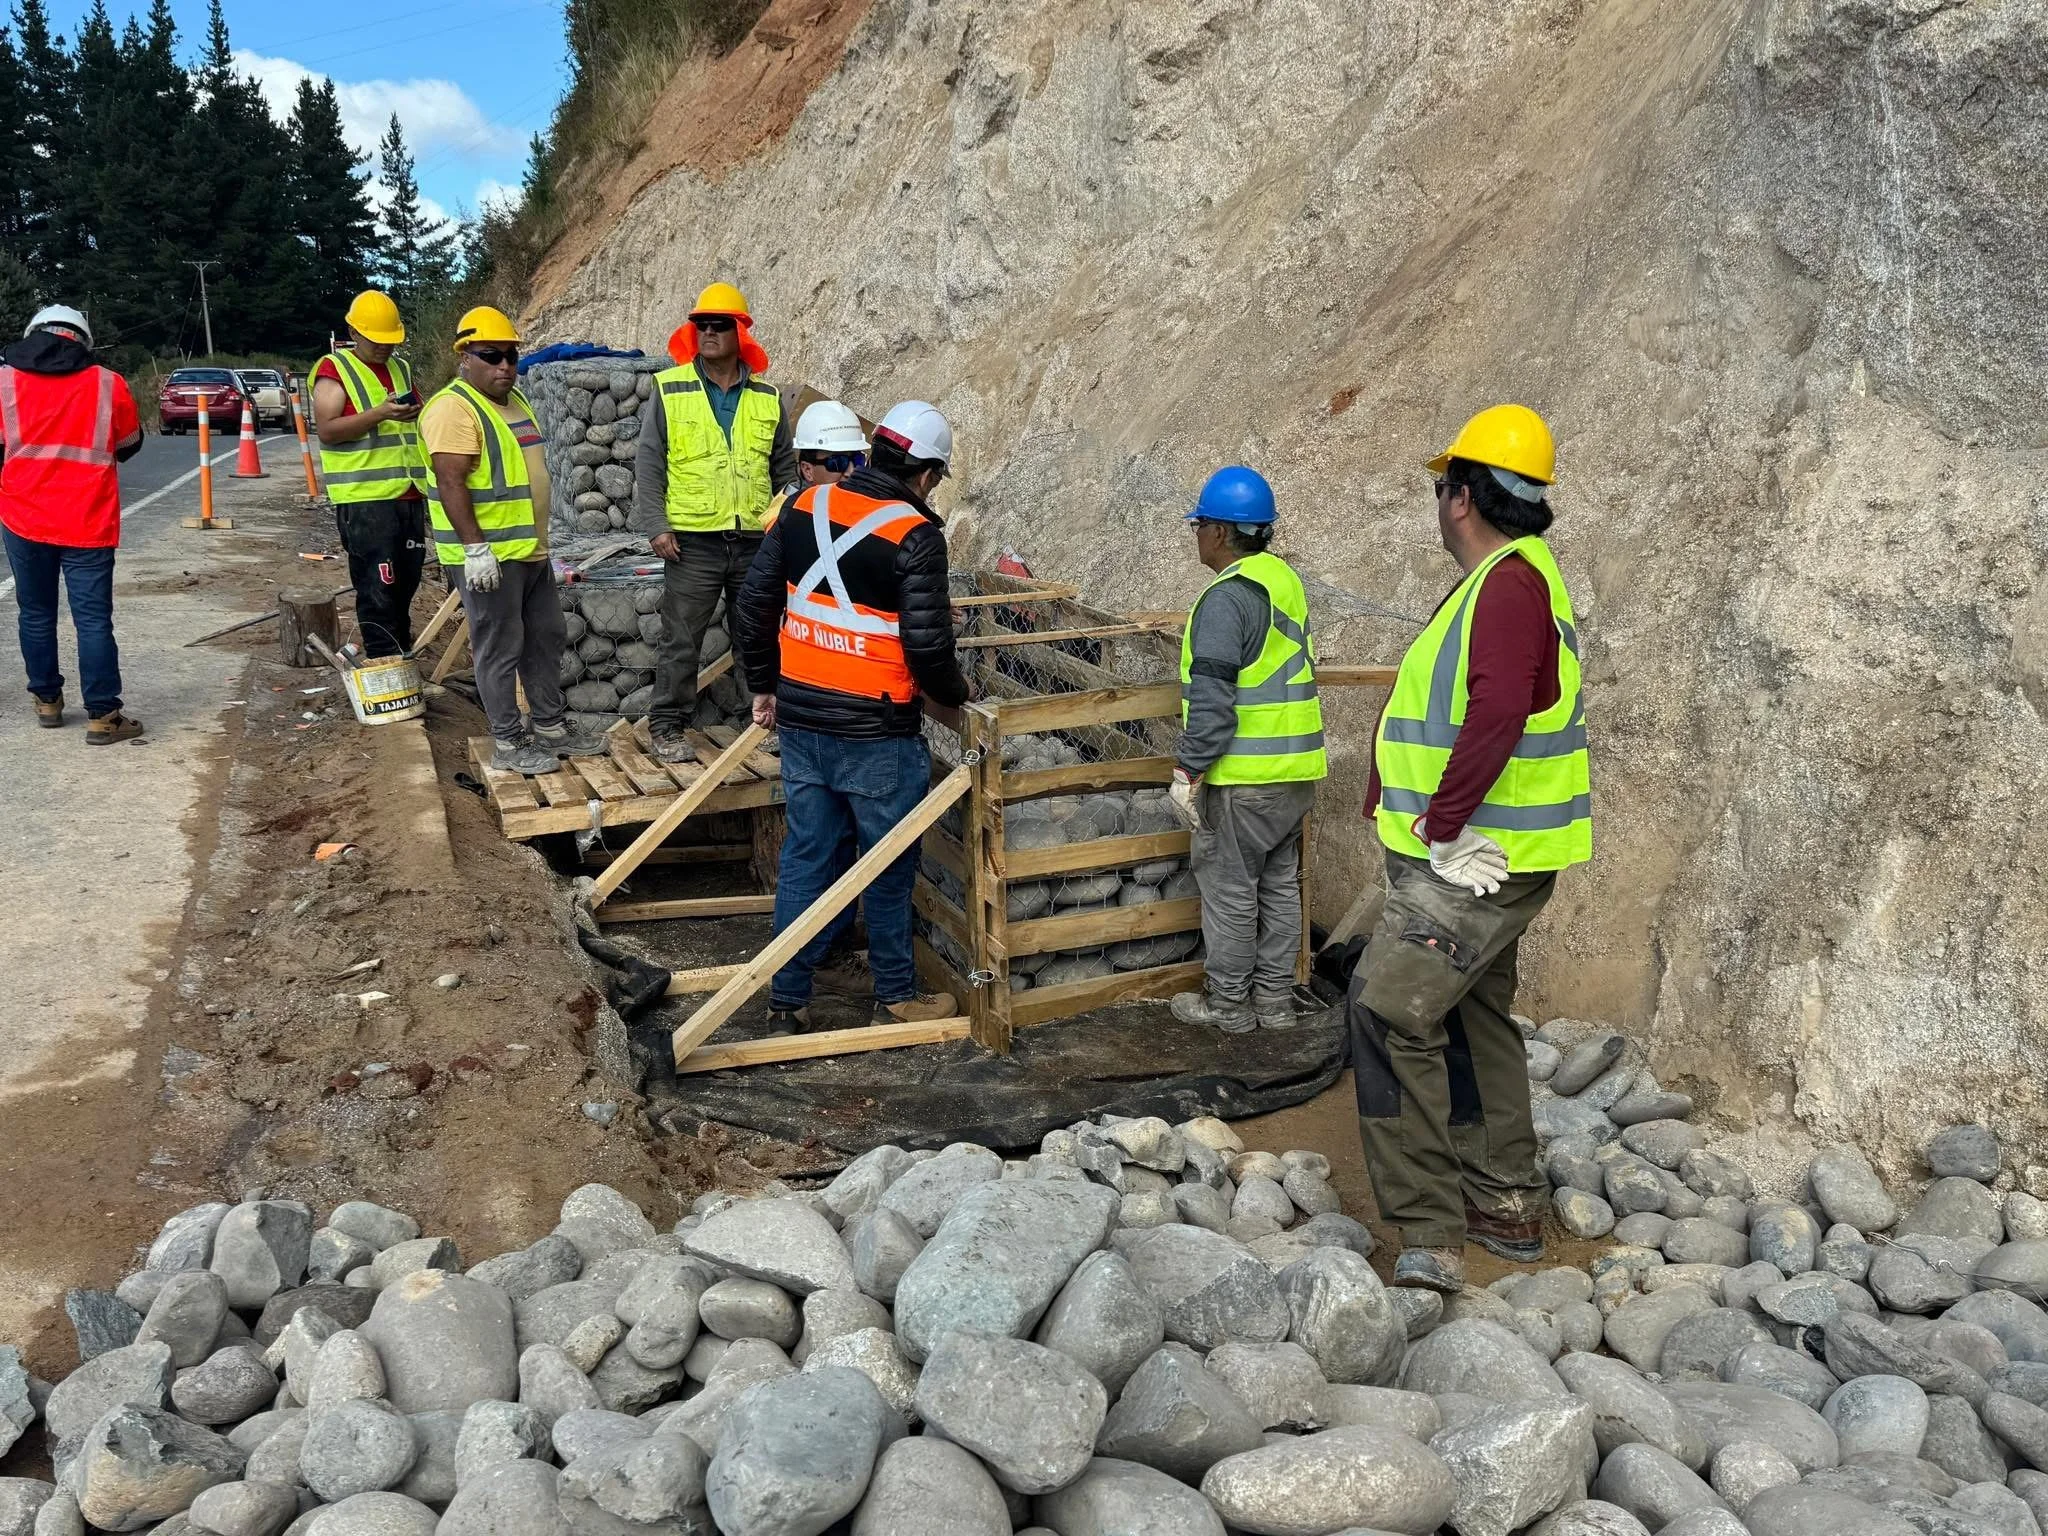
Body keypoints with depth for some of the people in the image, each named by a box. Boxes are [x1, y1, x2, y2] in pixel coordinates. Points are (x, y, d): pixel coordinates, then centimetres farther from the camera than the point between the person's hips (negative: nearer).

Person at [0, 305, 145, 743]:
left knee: (36, 615, 16)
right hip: (87, 522, -1)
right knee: (93, 619, -2)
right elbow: (130, 445, 12)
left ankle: (47, 700, 26)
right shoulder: (108, 383, 0)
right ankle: (103, 716, -3)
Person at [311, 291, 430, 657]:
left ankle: (403, 656, 22)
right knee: (377, 591, -7)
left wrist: (418, 415, 7)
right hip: (364, 500, -7)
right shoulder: (334, 369, -2)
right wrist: (379, 414, -22)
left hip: (409, 496, 7)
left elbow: (420, 423, 30)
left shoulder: (400, 369, 18)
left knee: (406, 584, 12)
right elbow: (326, 429, -12)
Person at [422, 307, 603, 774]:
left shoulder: (515, 400, 16)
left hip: (531, 550, 10)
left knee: (546, 639, 16)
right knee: (500, 649, -1)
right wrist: (476, 548, -25)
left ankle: (551, 726, 28)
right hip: (486, 557, -10)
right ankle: (508, 743, 8)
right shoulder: (454, 408, -15)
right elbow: (451, 482, -21)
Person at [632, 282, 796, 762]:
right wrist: (656, 526, -9)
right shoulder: (669, 390, 0)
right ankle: (667, 728, 11)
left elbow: (785, 467, 16)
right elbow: (648, 465, -2)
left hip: (755, 541, 3)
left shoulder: (767, 397, 9)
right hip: (693, 541, -3)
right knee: (680, 641, 1)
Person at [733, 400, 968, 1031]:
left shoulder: (804, 507, 4)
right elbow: (926, 644, -17)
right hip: (876, 733, -5)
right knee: (889, 866, 10)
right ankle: (896, 997, 23)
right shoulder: (915, 536, -14)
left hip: (800, 720, 6)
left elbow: (755, 604, 7)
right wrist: (955, 693, 3)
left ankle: (787, 997, 21)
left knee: (804, 855, 14)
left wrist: (764, 685, 17)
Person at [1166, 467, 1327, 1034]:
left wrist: (1187, 770, -16)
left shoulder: (1228, 596, -18)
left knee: (1229, 890, 4)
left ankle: (1228, 1004, 15)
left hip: (1244, 775, -9)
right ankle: (1274, 999, 25)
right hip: (1297, 769, 9)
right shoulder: (1286, 580, 10)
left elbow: (1212, 699, -22)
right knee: (1279, 885, 15)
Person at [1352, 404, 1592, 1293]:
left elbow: (1497, 711, -33)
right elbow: (1447, 712, 22)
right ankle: (1507, 1209, 32)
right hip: (1480, 858, 11)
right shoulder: (1509, 579, 17)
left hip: (1475, 862, -11)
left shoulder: (1511, 583, -18)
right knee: (1474, 1020, 19)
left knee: (1390, 1012, -17)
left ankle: (1427, 1237, -14)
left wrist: (1442, 826, -26)